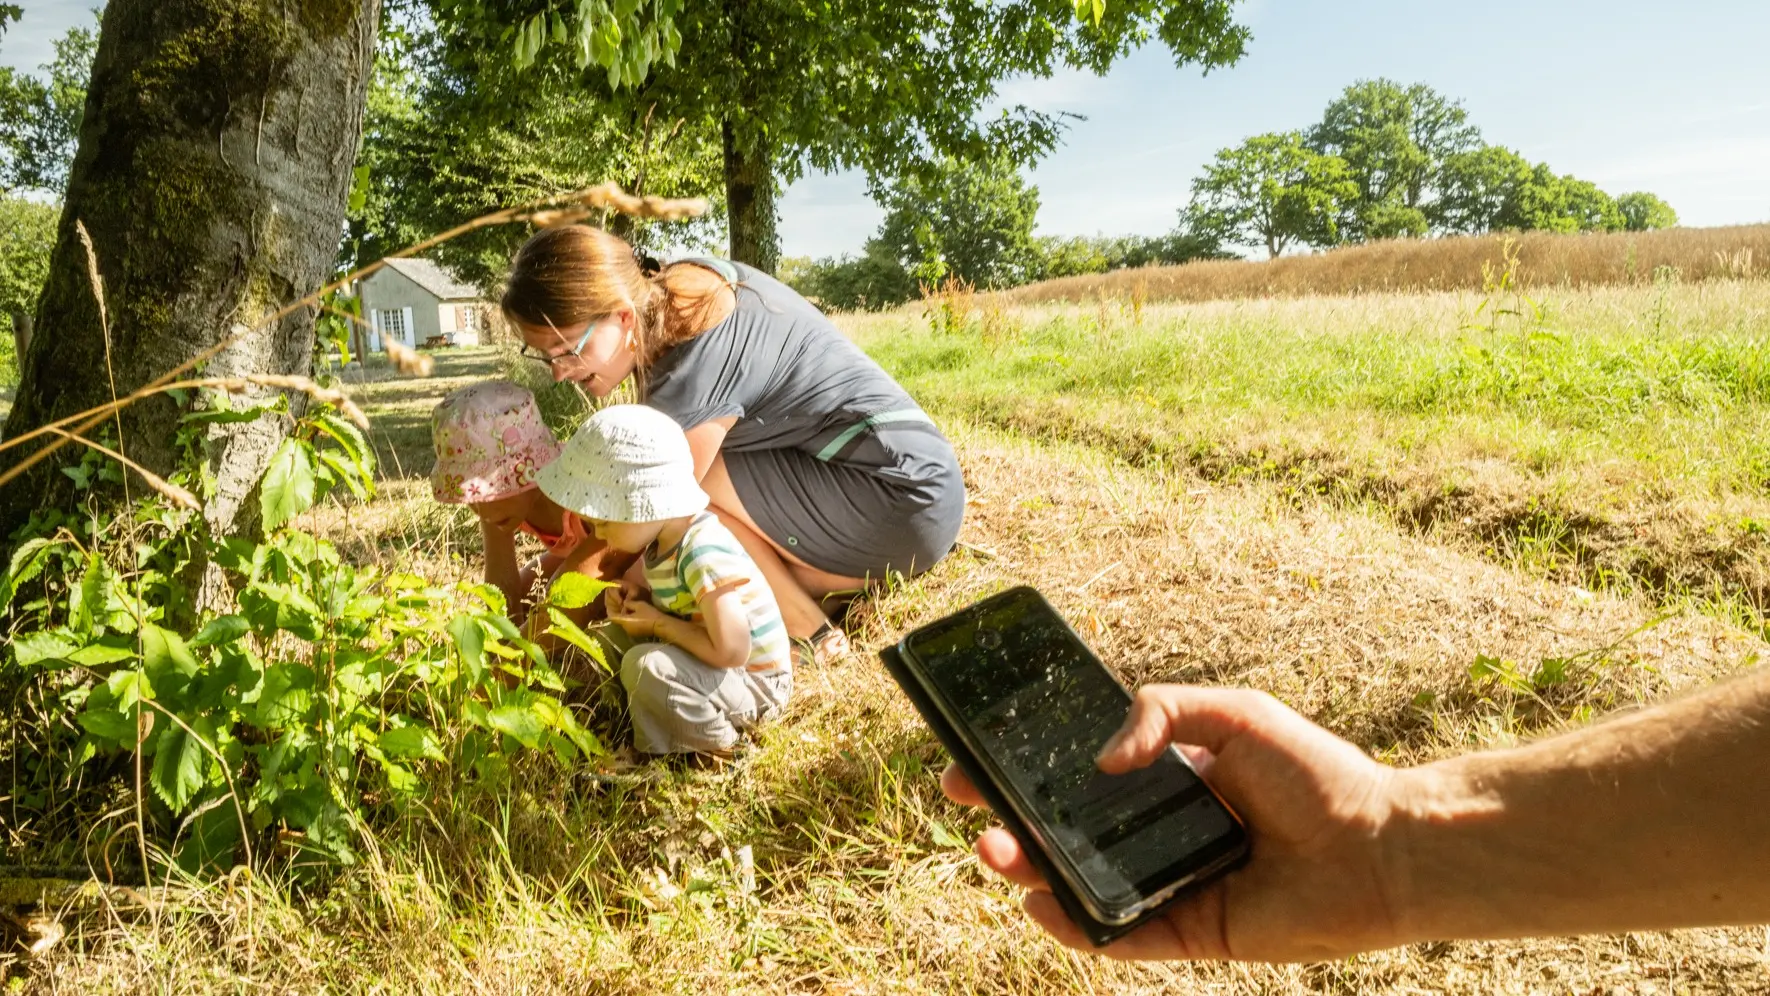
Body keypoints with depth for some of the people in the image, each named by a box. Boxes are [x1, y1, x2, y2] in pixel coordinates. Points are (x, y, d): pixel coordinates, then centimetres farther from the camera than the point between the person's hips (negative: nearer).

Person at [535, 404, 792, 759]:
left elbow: (731, 652, -33)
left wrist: (658, 624, -21)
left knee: (644, 665, -30)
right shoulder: (666, 539, -2)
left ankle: (715, 746, -8)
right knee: (614, 637, 10)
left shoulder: (703, 555, -30)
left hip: (752, 684, -9)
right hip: (711, 666, 9)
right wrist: (632, 597, -5)